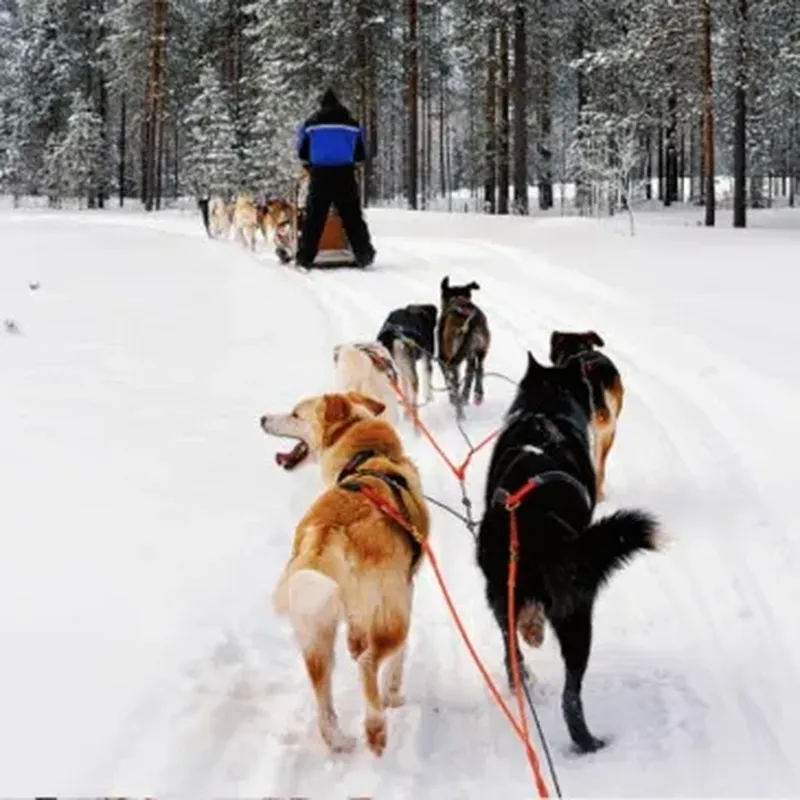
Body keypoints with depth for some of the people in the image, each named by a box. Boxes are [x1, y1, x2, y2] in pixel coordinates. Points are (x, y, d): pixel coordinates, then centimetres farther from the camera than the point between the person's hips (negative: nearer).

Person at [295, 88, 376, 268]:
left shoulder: (311, 123, 7)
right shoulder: (351, 123, 10)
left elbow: (302, 153, 12)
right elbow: (361, 154, 14)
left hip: (320, 174, -1)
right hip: (345, 174, 1)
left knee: (314, 217, 3)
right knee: (352, 217, 4)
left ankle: (305, 256, 0)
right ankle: (364, 254, -3)